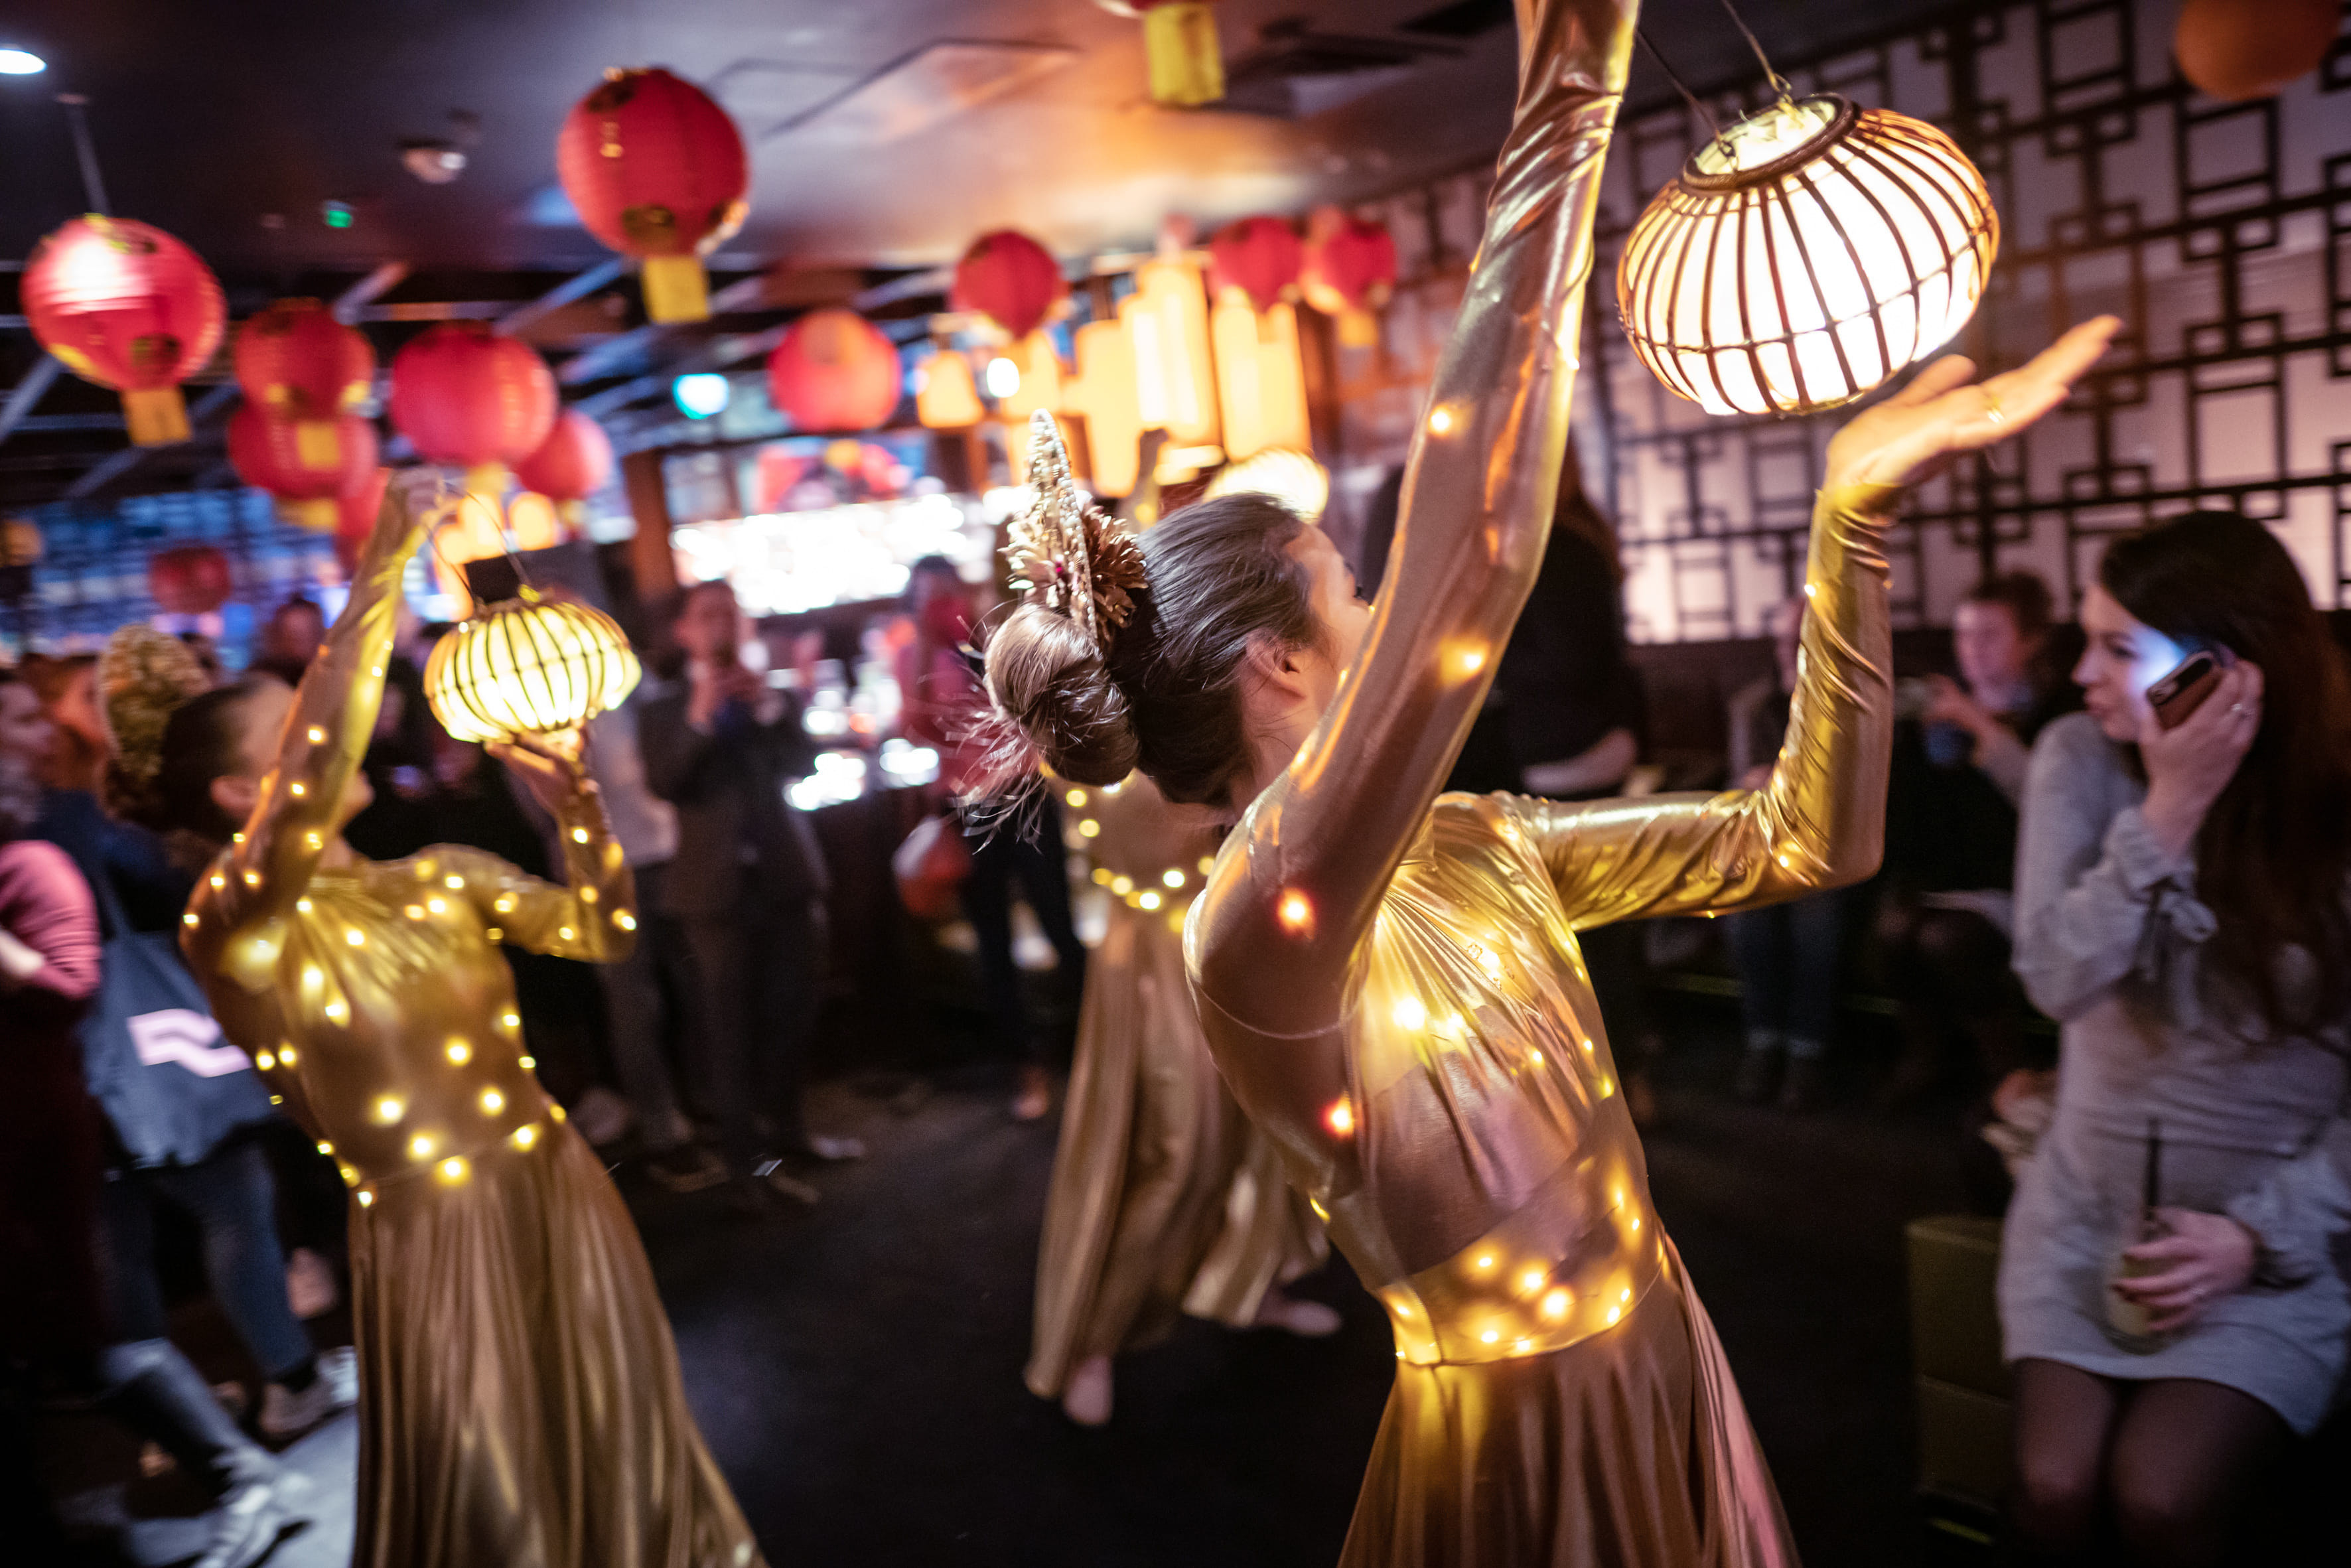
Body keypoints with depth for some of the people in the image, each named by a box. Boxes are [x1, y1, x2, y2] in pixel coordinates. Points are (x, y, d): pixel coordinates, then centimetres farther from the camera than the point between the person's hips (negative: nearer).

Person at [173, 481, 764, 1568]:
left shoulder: (442, 876, 6)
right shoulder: (227, 933, -14)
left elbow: (602, 930, 4)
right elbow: (314, 775, -33)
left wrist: (572, 798, -11)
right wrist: (378, 577, -31)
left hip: (568, 1205, 6)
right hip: (433, 1243, -5)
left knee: (621, 1478, 22)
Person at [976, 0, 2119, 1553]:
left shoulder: (1478, 846, -4)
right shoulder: (1261, 926, -28)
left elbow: (1808, 837, 0)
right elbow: (1469, 561, -41)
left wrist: (1858, 506, -7)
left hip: (1667, 1381, 7)